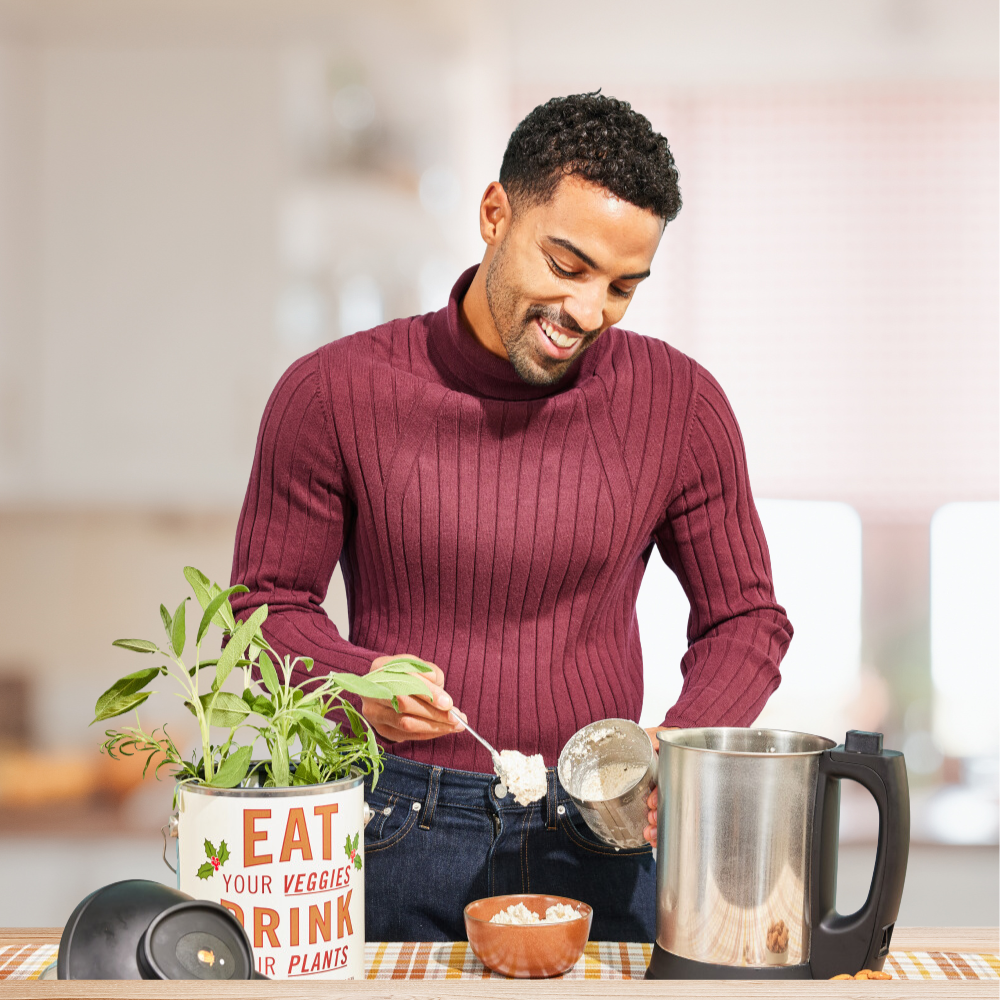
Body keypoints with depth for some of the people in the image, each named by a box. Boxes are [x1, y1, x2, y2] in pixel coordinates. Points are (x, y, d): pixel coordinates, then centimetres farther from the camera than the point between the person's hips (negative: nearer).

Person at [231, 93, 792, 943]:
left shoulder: (679, 404, -3)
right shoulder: (336, 392, -7)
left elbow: (745, 618, 6)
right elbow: (268, 603, 2)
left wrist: (685, 743, -13)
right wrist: (357, 680, -19)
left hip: (596, 838, 1)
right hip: (396, 833, -1)